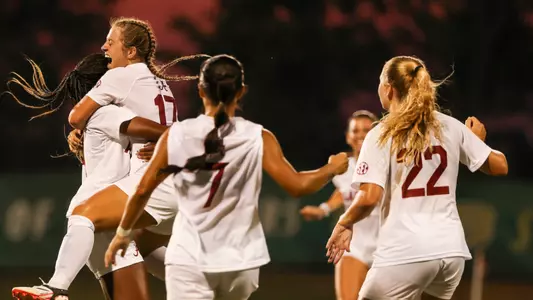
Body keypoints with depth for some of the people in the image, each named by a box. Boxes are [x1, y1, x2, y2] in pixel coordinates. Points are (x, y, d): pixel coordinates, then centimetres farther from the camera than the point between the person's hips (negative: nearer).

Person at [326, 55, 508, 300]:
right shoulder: (451, 127, 8)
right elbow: (499, 166, 13)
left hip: (405, 251, -5)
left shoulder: (381, 136, -4)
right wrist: (478, 141, 33)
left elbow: (369, 197, -14)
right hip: (451, 248, 5)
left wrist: (344, 223, 5)